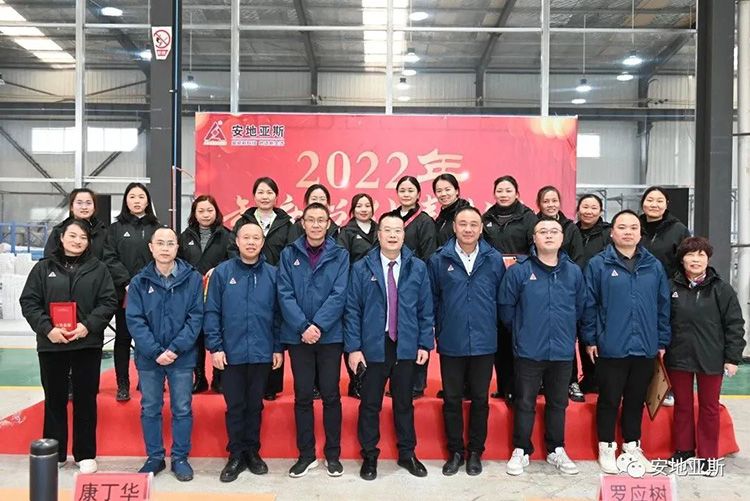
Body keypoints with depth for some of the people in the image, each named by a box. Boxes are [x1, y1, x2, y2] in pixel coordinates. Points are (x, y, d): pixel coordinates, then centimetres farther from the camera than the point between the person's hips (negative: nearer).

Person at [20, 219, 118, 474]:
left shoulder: (98, 269, 3)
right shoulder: (43, 268, 4)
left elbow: (109, 302, -2)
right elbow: (29, 302, 0)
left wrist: (88, 325, -16)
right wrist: (47, 328, -14)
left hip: (88, 344, -1)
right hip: (51, 344, 1)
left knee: (86, 399, 7)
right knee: (55, 399, 11)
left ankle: (85, 454, 19)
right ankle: (55, 454, 23)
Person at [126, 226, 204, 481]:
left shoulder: (193, 279, -6)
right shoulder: (139, 282, -2)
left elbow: (196, 317, -8)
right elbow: (134, 320, -6)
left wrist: (175, 349, -16)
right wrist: (155, 352, -16)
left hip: (182, 357, -1)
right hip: (148, 358, 1)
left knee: (182, 409, 7)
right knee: (149, 409, 12)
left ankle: (180, 458, 22)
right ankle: (154, 457, 26)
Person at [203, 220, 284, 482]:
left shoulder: (272, 274, 1)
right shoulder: (222, 272, -3)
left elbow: (277, 313, 4)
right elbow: (211, 312, -3)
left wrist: (278, 348, 2)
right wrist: (215, 347, -8)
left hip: (262, 353, 1)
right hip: (231, 352, -1)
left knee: (255, 405, 13)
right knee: (235, 406, 9)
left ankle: (252, 451, 28)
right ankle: (236, 455, 22)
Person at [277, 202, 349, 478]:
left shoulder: (340, 255, 1)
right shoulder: (289, 254, 2)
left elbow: (339, 295, -8)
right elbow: (285, 295, -5)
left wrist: (318, 326, -17)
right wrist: (303, 327, -15)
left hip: (330, 335, -1)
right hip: (298, 336, 1)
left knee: (331, 395, 6)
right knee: (302, 396, 8)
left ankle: (333, 454, 20)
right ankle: (306, 454, 21)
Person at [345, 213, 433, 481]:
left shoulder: (418, 268, 2)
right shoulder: (361, 268, -3)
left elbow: (425, 309, 4)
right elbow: (352, 310, -4)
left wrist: (425, 344, 0)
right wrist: (354, 347, -8)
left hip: (406, 347, 1)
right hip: (373, 346, -1)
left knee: (404, 403, 14)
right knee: (370, 404, 8)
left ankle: (407, 454, 29)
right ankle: (369, 456, 23)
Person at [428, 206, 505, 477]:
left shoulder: (494, 259, -1)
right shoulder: (439, 259, -3)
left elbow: (501, 298, 5)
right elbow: (432, 299, 2)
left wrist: (492, 326, 7)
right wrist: (438, 330, 4)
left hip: (484, 343, 1)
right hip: (451, 343, 0)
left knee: (480, 399, 11)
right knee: (451, 399, 9)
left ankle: (475, 452, 26)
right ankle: (455, 452, 24)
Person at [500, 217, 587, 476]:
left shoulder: (574, 272, 1)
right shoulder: (519, 271, -8)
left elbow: (580, 307, 11)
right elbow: (506, 307, -2)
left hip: (562, 351, 3)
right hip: (528, 351, -3)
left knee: (558, 403, 15)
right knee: (525, 403, 7)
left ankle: (556, 451, 30)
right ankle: (520, 451, 21)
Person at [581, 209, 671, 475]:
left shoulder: (654, 266, 7)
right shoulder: (598, 264, -4)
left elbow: (663, 306, 10)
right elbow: (589, 304, -4)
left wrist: (662, 341, 8)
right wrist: (590, 339, -6)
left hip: (645, 348, 3)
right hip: (610, 347, -3)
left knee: (636, 400, 15)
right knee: (609, 400, 7)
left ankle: (632, 446, 30)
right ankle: (607, 448, 22)